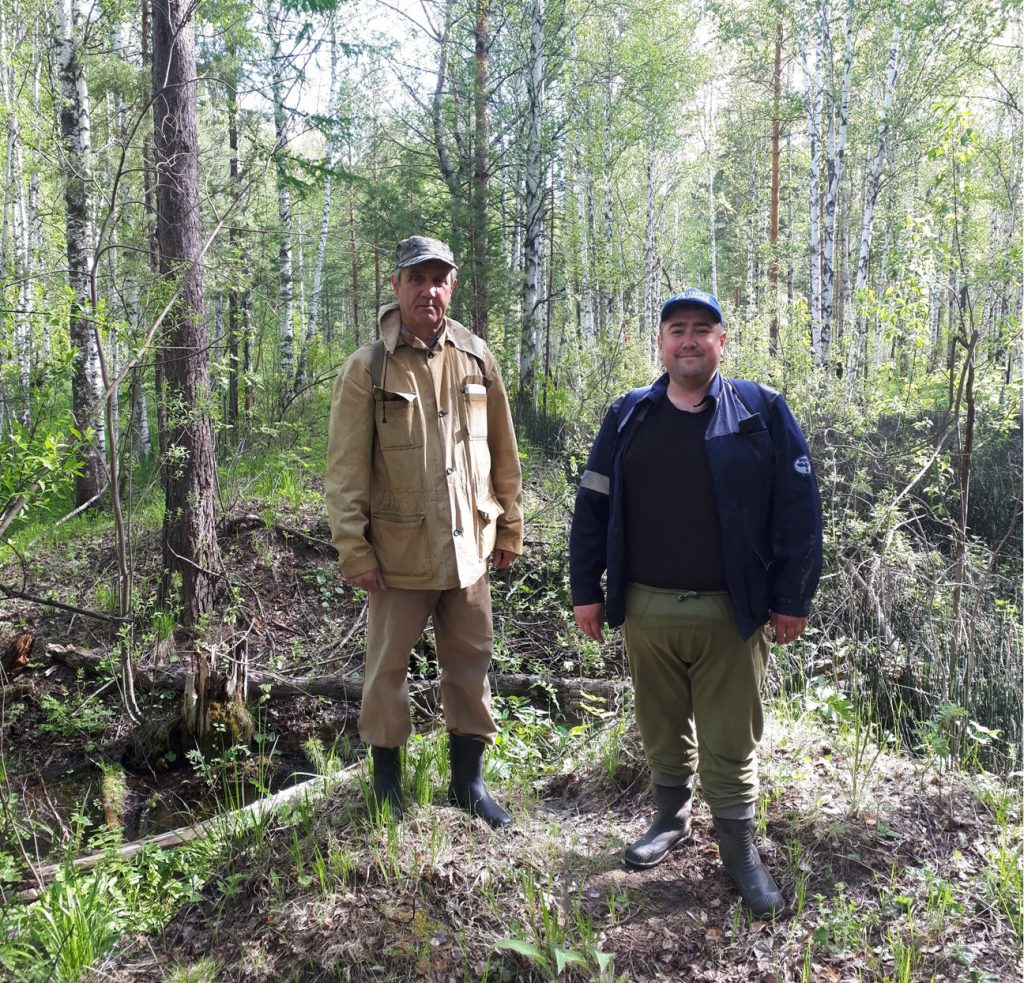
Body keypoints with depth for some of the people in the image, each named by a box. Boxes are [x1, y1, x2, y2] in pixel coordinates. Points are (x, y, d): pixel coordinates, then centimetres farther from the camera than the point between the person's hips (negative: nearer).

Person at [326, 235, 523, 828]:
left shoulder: (477, 358, 5)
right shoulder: (368, 368, -5)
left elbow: (503, 452, 10)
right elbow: (346, 469, -7)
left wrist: (510, 528, 10)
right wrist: (355, 550, -10)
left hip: (469, 548, 3)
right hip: (400, 552, -3)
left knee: (471, 667, 12)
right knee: (388, 668, 9)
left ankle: (469, 781, 29)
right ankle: (387, 786, 28)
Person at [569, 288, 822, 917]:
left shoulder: (763, 413, -2)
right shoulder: (628, 416, 6)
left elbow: (798, 510, -3)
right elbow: (592, 507, 8)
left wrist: (792, 599, -5)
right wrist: (587, 591, 5)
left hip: (731, 612, -3)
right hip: (645, 608, 3)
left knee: (730, 741, 6)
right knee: (662, 729, 17)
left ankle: (740, 845, 23)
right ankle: (672, 818, 37)